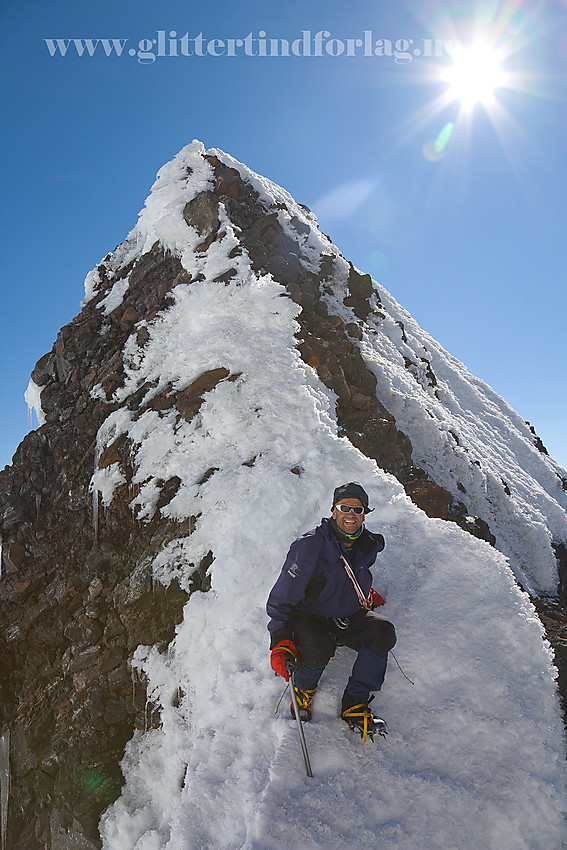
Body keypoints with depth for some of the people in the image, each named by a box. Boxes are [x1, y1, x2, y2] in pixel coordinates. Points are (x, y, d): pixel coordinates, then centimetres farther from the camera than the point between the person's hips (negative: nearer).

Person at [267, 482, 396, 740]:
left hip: (350, 617, 5)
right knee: (318, 649, -35)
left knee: (382, 630, -23)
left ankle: (355, 706, -10)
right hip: (309, 618, -5)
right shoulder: (309, 546, -22)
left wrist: (366, 593, 22)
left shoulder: (369, 544, -3)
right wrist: (280, 641, -27)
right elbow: (281, 599, -19)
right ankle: (303, 689, 2)